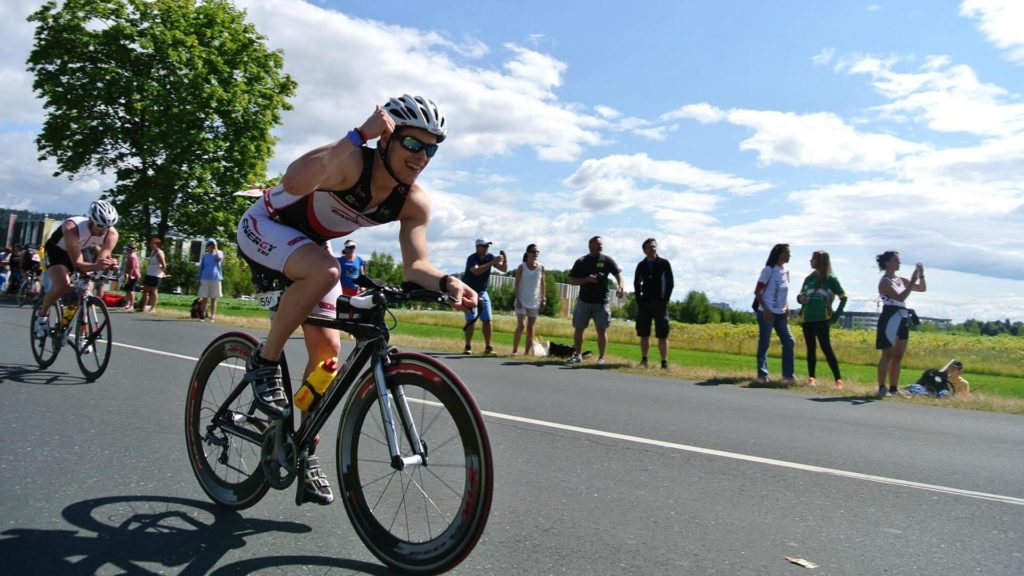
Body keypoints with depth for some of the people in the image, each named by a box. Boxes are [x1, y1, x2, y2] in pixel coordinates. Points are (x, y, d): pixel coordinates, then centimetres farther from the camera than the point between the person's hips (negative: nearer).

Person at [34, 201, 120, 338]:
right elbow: (77, 263, -40)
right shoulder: (72, 228, -40)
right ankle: (42, 314, 0)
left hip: (83, 251, 4)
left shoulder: (112, 234, -28)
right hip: (57, 250, -4)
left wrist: (109, 264, -49)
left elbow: (101, 259, -26)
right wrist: (95, 266, -60)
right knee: (63, 284, -29)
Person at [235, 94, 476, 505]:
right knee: (324, 272, -38)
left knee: (327, 349, -2)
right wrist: (359, 135, -54)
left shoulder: (414, 202, -17)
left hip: (311, 244, 6)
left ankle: (305, 449, 15)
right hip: (265, 226, -6)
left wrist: (447, 282, -41)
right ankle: (264, 363, -15)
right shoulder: (350, 162, -35)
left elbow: (414, 264, -20)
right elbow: (294, 182, -54)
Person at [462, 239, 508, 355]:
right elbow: (476, 271, -38)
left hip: (483, 292, 5)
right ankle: (468, 347, -2)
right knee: (471, 320, -10)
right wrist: (492, 262, -40)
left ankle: (488, 347, 6)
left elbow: (504, 269, -5)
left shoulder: (490, 257, -3)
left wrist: (505, 259, -24)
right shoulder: (472, 258, -19)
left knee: (487, 320, 0)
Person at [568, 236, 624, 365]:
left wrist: (620, 287, -21)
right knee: (578, 329, 5)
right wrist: (587, 279, -14)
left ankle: (601, 357, 8)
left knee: (602, 330, 0)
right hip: (583, 301, 1)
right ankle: (577, 355, 19)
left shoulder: (607, 260, 4)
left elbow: (618, 274, -1)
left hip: (601, 302, -1)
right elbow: (572, 281, 1)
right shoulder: (581, 262, 4)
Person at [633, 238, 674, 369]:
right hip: (644, 303, 3)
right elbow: (636, 283, 14)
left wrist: (665, 299, -7)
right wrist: (639, 299, 3)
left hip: (660, 303, -3)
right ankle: (644, 360, 16)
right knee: (644, 334, 6)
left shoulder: (664, 263, 0)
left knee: (662, 335, -5)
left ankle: (664, 363, -4)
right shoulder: (641, 265, 7)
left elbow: (670, 283, 0)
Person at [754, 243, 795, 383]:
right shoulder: (769, 270, -8)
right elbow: (757, 291, -10)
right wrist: (765, 309, -17)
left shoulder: (786, 271, 11)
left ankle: (788, 374, 12)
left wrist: (787, 310, 6)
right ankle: (762, 374, 6)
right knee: (764, 344, -1)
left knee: (789, 342, 4)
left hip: (781, 314, 7)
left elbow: (784, 294, 18)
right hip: (767, 313, -7)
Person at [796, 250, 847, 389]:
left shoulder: (830, 279, -1)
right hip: (807, 319, 5)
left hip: (821, 320, -5)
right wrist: (800, 298, -6)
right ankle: (811, 377, 10)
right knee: (811, 348, 7)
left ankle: (838, 379, -7)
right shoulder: (809, 278, 12)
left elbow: (843, 298, 2)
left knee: (826, 348, -10)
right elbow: (800, 295, 19)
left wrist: (836, 316, -5)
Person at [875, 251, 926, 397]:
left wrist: (921, 275, 5)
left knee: (898, 356, 10)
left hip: (903, 319, 8)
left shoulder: (900, 280, 15)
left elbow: (922, 289, 20)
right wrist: (912, 282, -20)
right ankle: (882, 388, -4)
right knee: (888, 355, -7)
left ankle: (894, 388, 15)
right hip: (891, 319, -8)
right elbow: (900, 297, -21)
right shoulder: (885, 281, -10)